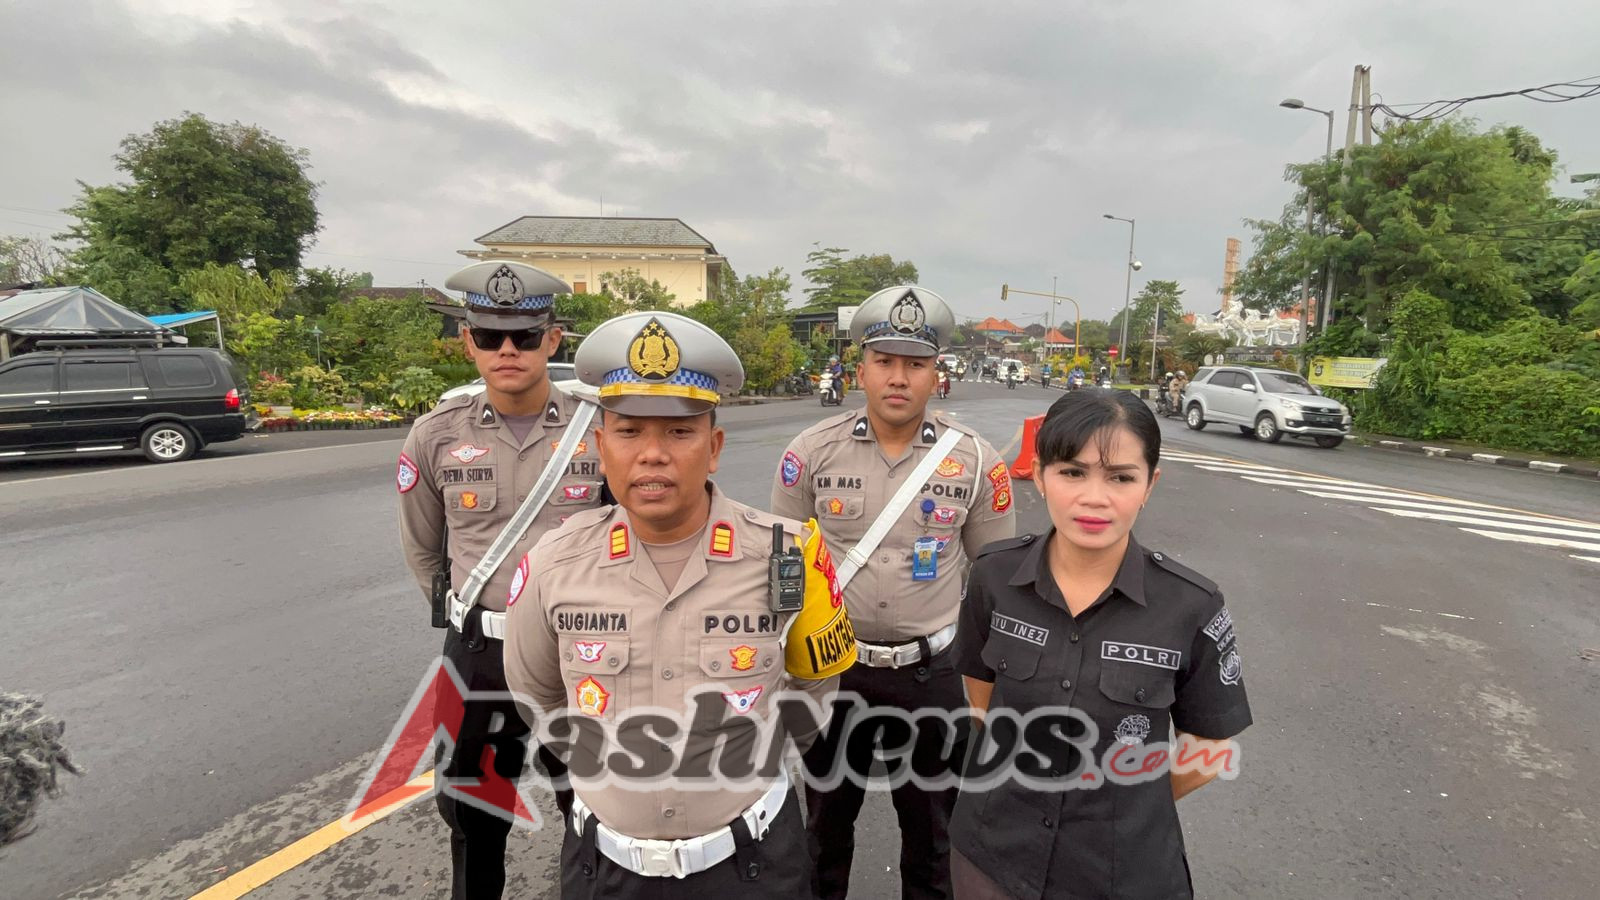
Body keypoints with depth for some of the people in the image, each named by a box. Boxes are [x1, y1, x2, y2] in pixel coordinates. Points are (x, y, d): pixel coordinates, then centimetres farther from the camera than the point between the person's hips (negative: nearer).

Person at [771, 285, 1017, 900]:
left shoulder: (976, 460, -9)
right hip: (831, 667, 1)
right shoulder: (812, 451, -10)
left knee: (931, 824, 22)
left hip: (933, 672, 0)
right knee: (826, 817, 23)